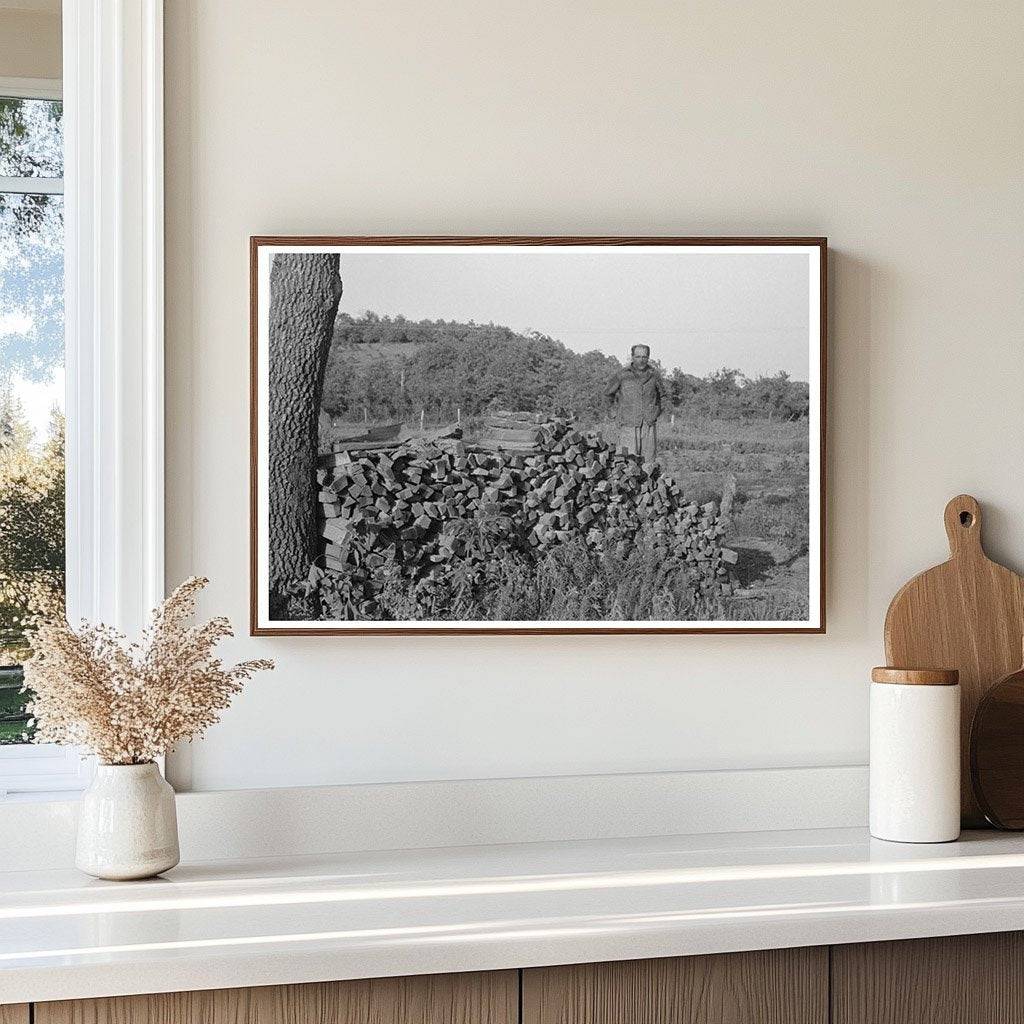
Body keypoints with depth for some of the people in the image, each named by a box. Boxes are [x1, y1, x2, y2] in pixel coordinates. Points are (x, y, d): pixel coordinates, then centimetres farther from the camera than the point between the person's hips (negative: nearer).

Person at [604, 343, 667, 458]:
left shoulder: (654, 376, 7)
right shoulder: (622, 375, 0)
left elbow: (662, 396, 25)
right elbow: (608, 394, 15)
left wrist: (656, 412, 14)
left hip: (649, 427, 3)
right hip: (629, 427, -2)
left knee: (649, 462, 1)